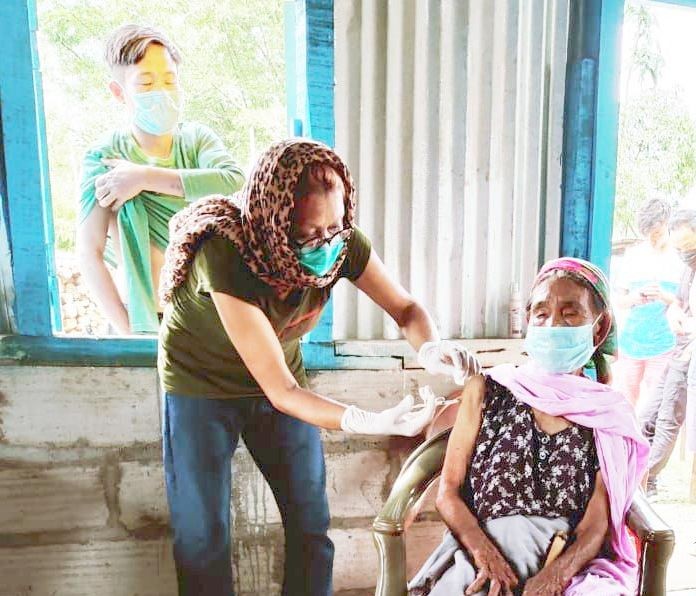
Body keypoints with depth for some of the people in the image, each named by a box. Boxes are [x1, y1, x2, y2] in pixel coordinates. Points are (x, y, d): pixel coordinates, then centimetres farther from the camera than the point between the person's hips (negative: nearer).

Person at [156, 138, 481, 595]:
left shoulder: (340, 241, -22)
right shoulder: (226, 253, -36)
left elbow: (406, 308, -8)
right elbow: (280, 391, -34)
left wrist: (431, 348, -31)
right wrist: (372, 422, -46)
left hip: (283, 376, 4)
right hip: (202, 385, -3)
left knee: (311, 522, 5)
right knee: (202, 536, -3)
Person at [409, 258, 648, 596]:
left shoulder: (610, 417, 8)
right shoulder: (486, 390, 6)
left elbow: (596, 527, 1)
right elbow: (448, 491, 4)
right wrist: (486, 554, -13)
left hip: (573, 565, 1)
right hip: (482, 548, 0)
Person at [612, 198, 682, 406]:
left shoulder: (680, 257, -1)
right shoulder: (633, 255, 6)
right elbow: (618, 301, 7)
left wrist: (663, 295, -24)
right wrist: (634, 298, -16)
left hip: (663, 344, -2)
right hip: (630, 340, 3)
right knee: (623, 402, 10)